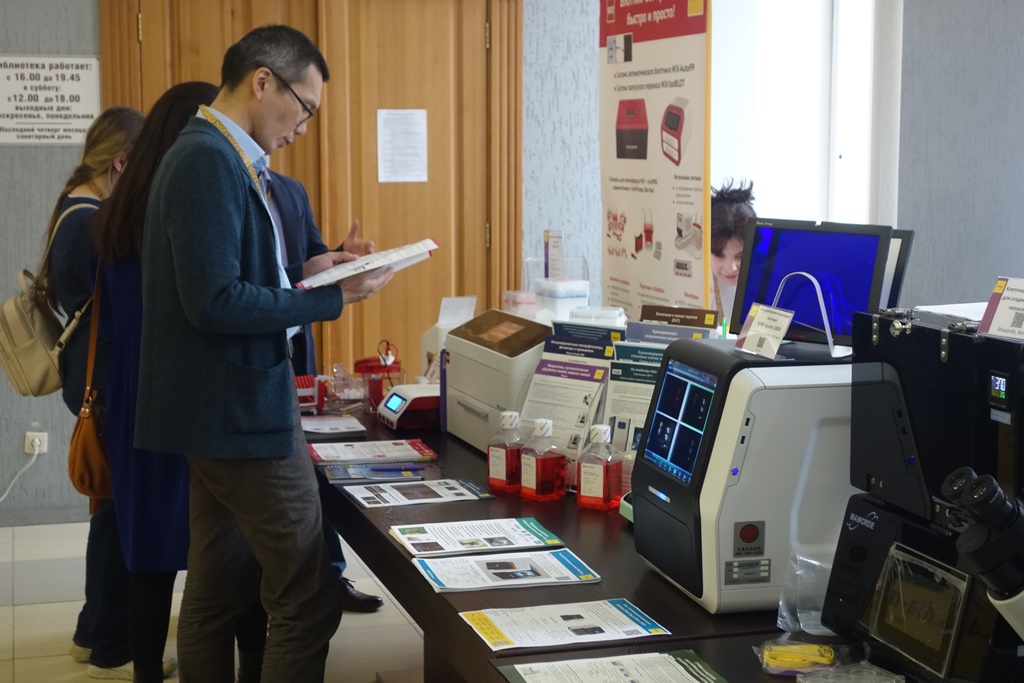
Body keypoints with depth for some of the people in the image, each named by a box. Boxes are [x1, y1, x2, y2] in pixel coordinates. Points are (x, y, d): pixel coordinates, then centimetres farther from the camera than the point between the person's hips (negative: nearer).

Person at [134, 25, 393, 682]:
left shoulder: (210, 155, 13)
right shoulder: (212, 161, -18)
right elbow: (216, 302, -24)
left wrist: (301, 272, 10)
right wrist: (332, 298, -17)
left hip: (220, 410, 10)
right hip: (243, 411, -10)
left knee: (216, 597, 16)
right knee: (310, 603, -4)